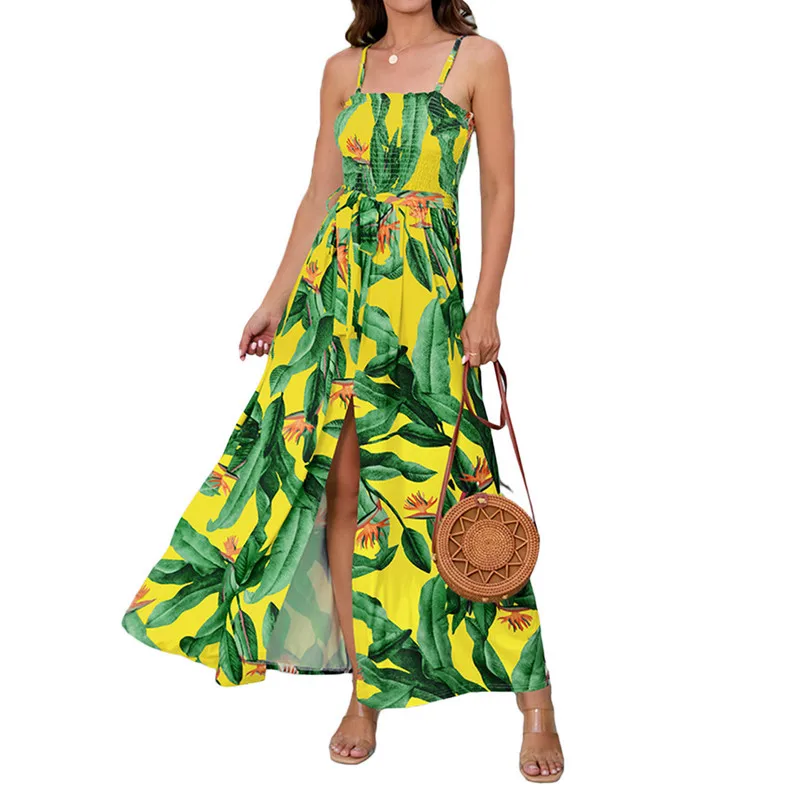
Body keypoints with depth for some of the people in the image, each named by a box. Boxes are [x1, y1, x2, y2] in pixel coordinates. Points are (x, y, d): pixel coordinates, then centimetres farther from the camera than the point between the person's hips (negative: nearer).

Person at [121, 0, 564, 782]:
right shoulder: (344, 69, 14)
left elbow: (500, 191, 0)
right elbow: (318, 196, 16)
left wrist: (485, 307, -9)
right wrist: (276, 298, 12)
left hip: (419, 290, -4)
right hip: (333, 285, 4)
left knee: (428, 480, -7)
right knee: (336, 483, 1)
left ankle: (535, 701, 5)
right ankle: (364, 695, 13)